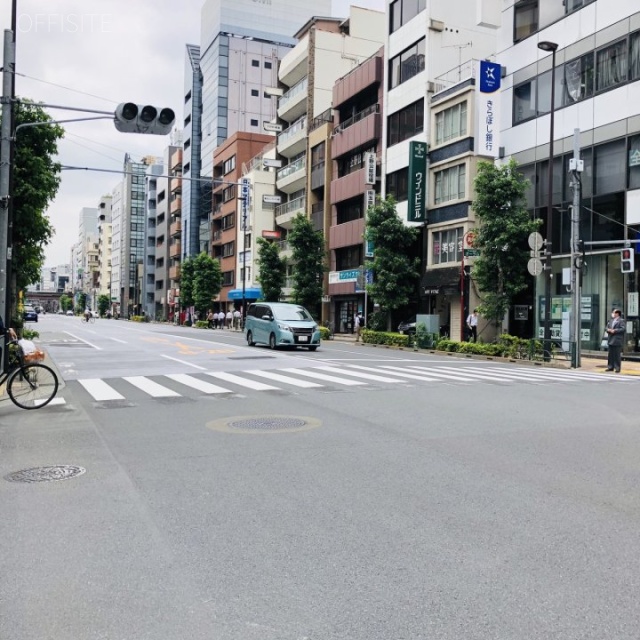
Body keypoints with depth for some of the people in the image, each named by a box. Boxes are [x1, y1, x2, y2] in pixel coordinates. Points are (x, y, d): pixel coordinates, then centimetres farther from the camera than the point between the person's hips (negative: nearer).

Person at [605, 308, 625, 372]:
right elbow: (607, 327, 19)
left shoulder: (621, 321, -5)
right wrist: (608, 330, -4)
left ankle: (617, 368, -1)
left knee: (617, 355, -5)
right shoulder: (611, 321, 19)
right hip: (611, 340, 8)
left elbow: (623, 329, -15)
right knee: (610, 354, 10)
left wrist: (614, 330, -18)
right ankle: (610, 367, 16)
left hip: (617, 340, -8)